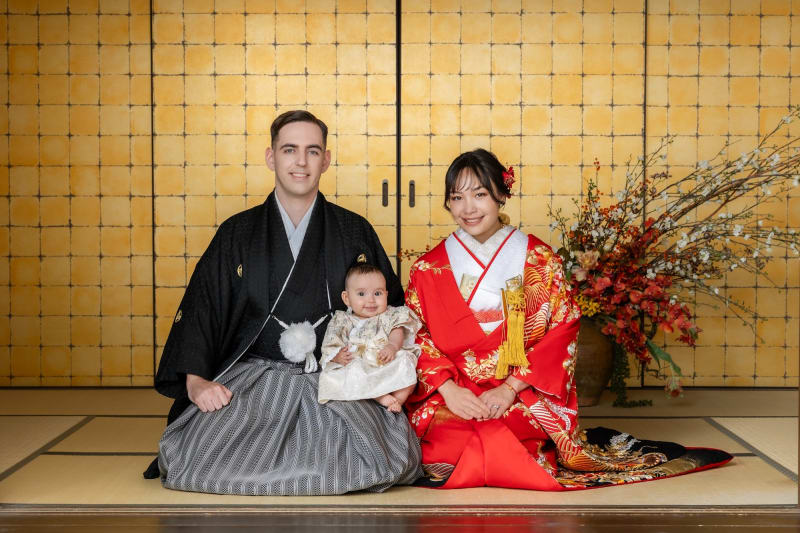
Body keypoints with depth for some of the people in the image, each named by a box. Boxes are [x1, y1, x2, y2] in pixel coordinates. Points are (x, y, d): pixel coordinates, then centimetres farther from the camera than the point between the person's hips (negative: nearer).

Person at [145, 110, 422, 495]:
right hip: (251, 377, 0)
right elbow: (199, 308, 5)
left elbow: (391, 305, 13)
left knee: (390, 457, -25)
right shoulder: (237, 234, 9)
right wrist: (195, 380, -11)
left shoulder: (355, 233, 9)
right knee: (202, 457, -26)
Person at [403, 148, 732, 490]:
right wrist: (448, 389, -14)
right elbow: (416, 337, 4)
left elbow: (562, 333, -1)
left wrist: (510, 388, -12)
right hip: (451, 396, 1)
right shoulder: (428, 268, 8)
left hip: (526, 394, -1)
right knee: (442, 433, -30)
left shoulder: (538, 259, 3)